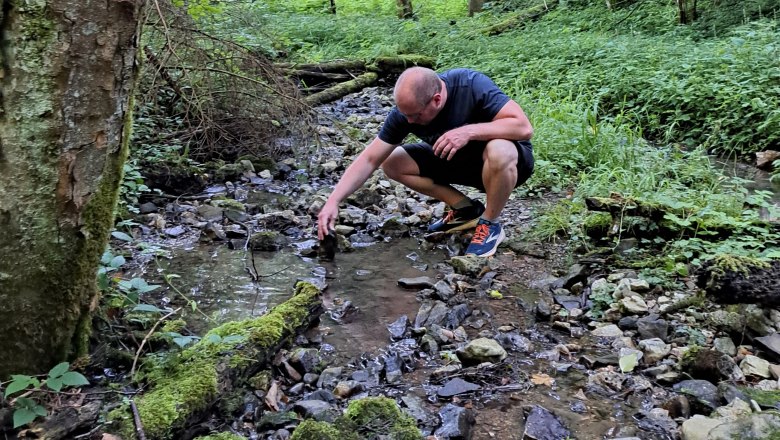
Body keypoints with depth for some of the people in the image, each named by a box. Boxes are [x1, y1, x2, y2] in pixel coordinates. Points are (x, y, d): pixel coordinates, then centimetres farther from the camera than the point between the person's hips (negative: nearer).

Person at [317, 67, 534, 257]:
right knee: (392, 163, -9)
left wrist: (469, 131, -41)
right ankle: (466, 209, 0)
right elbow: (369, 159, -15)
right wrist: (333, 201, -24)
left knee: (499, 152, -40)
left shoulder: (472, 86, -30)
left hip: (509, 161, -5)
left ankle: (489, 224, -12)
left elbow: (524, 127, -34)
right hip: (457, 161, 5)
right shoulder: (406, 109, -17)